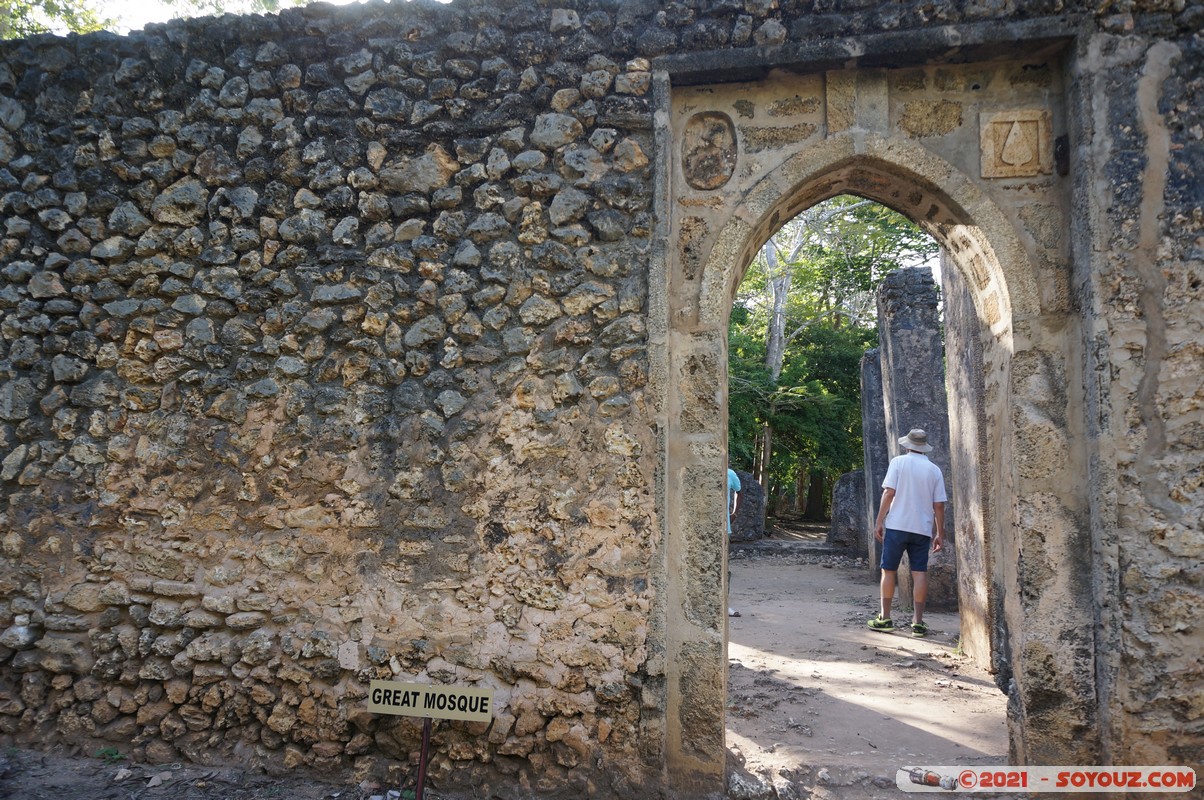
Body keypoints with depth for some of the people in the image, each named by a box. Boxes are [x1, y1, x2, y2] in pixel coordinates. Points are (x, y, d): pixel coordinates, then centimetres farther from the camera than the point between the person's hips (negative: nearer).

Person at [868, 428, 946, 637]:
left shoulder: (898, 462, -2)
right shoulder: (934, 470, 6)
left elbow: (889, 493, -10)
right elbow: (939, 505, 4)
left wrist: (879, 521, -5)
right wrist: (939, 534, 11)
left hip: (897, 525, -2)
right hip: (922, 528, 2)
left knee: (889, 571, 7)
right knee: (920, 573, 4)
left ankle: (885, 618, 12)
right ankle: (918, 622, 3)